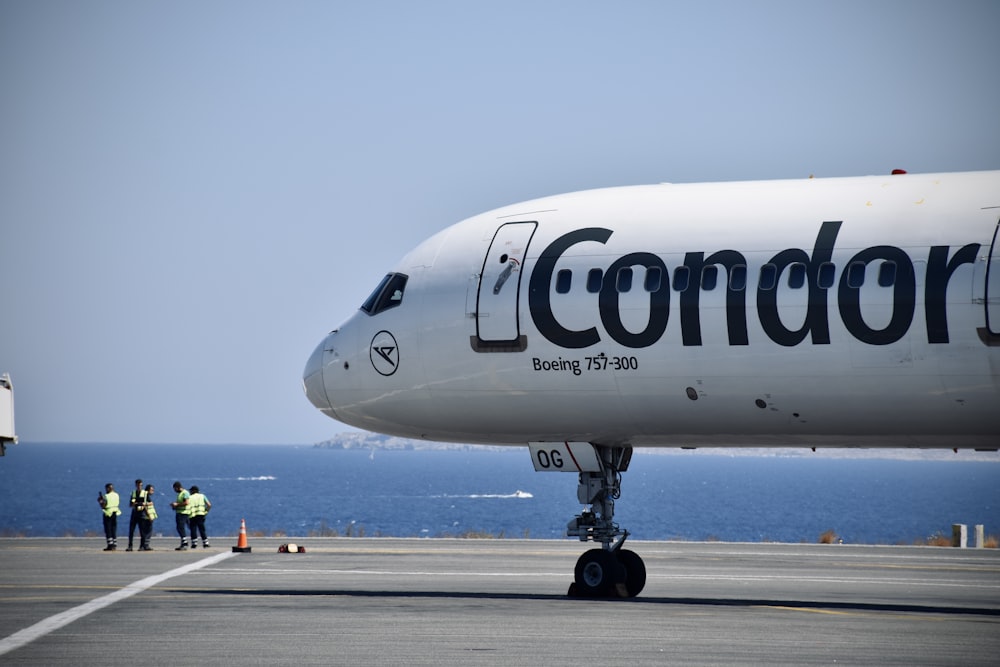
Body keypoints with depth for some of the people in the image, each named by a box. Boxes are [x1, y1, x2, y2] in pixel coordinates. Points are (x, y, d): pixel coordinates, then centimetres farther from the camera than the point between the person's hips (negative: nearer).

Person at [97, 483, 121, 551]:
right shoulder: (116, 495, 6)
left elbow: (103, 506, -18)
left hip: (108, 514, -7)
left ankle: (110, 545, -6)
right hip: (115, 513, 7)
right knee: (114, 530, 11)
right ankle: (114, 545, 11)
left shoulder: (106, 496, -15)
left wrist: (99, 501, 3)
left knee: (108, 530, -1)